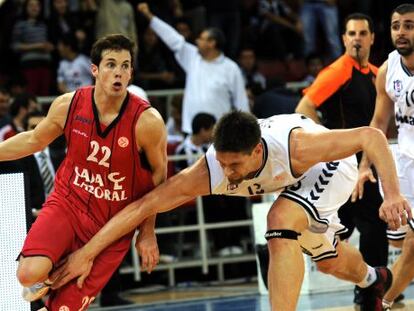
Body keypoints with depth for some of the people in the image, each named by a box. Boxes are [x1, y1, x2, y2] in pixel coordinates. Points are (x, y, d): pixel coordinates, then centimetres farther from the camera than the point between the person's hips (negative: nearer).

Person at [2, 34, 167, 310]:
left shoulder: (147, 121, -18)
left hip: (113, 223, -1)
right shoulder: (68, 105, -10)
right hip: (67, 203, 1)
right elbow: (34, 140, 11)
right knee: (29, 275, -26)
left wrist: (148, 231, 1)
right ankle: (51, 274, 12)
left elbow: (159, 174, -2)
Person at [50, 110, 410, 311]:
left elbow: (371, 137, -38)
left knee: (281, 221, -33)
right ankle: (373, 279, 59)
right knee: (328, 260, 24)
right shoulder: (208, 172, -37)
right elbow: (143, 206, -32)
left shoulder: (296, 147, -46)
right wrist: (86, 254, -34)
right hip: (293, 179, 5)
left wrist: (393, 194, -47)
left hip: (328, 164, -5)